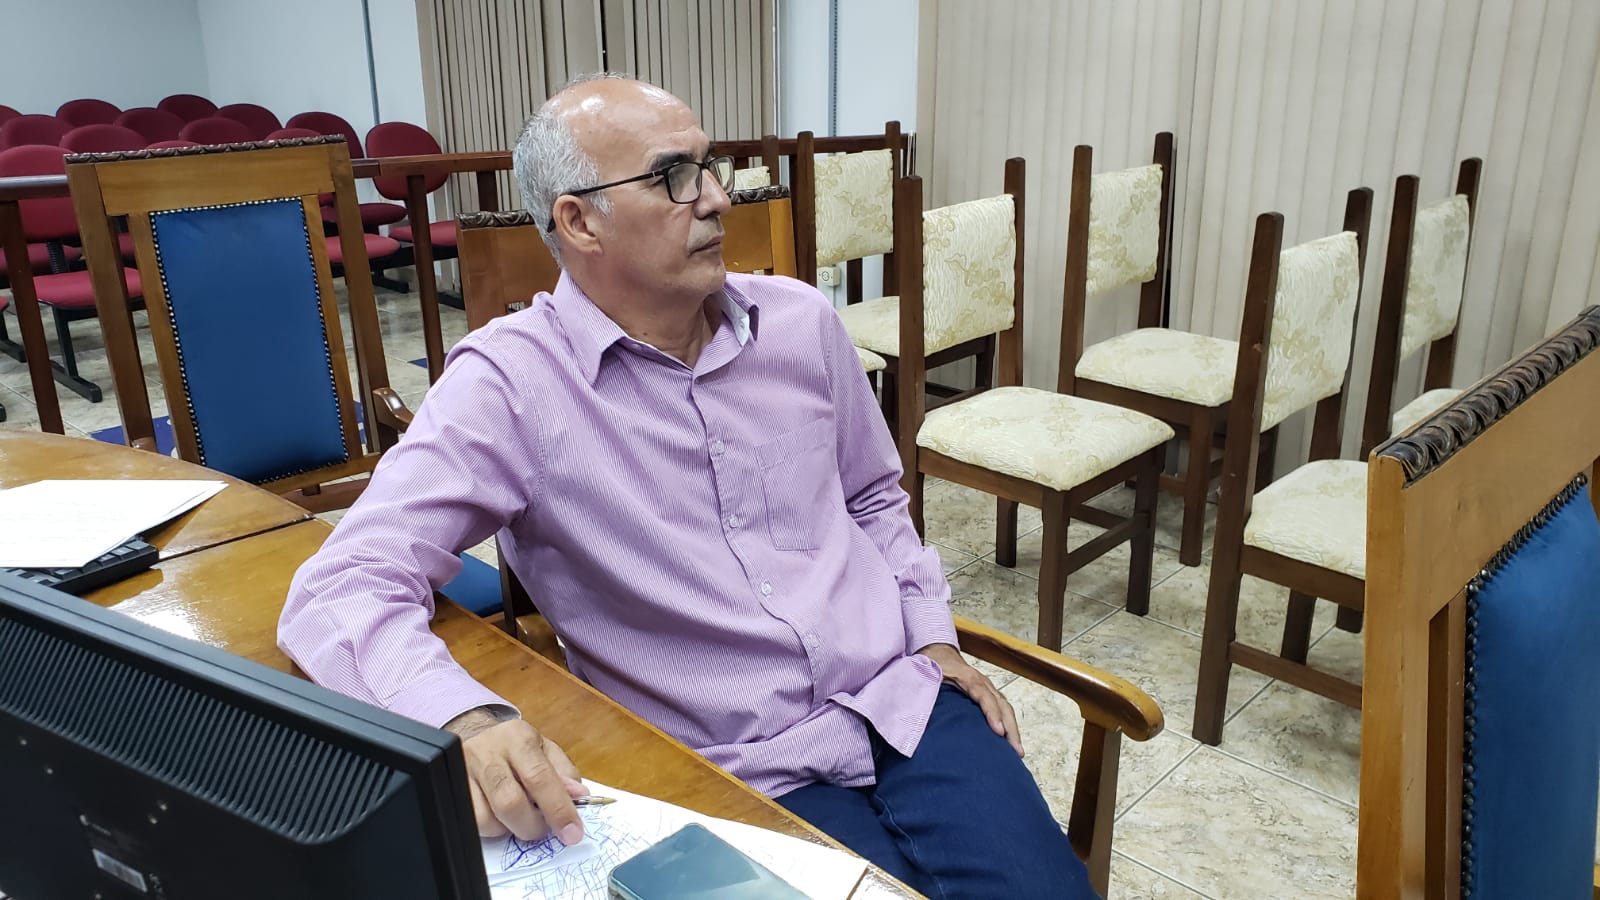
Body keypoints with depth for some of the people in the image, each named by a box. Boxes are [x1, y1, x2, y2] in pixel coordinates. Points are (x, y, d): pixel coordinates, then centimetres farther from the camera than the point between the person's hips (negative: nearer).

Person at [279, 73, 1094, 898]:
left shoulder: (800, 320, 4)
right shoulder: (508, 383, -11)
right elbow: (343, 589, -18)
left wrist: (932, 634, 8)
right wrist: (464, 719, -36)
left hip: (903, 704, 4)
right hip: (742, 776, -3)